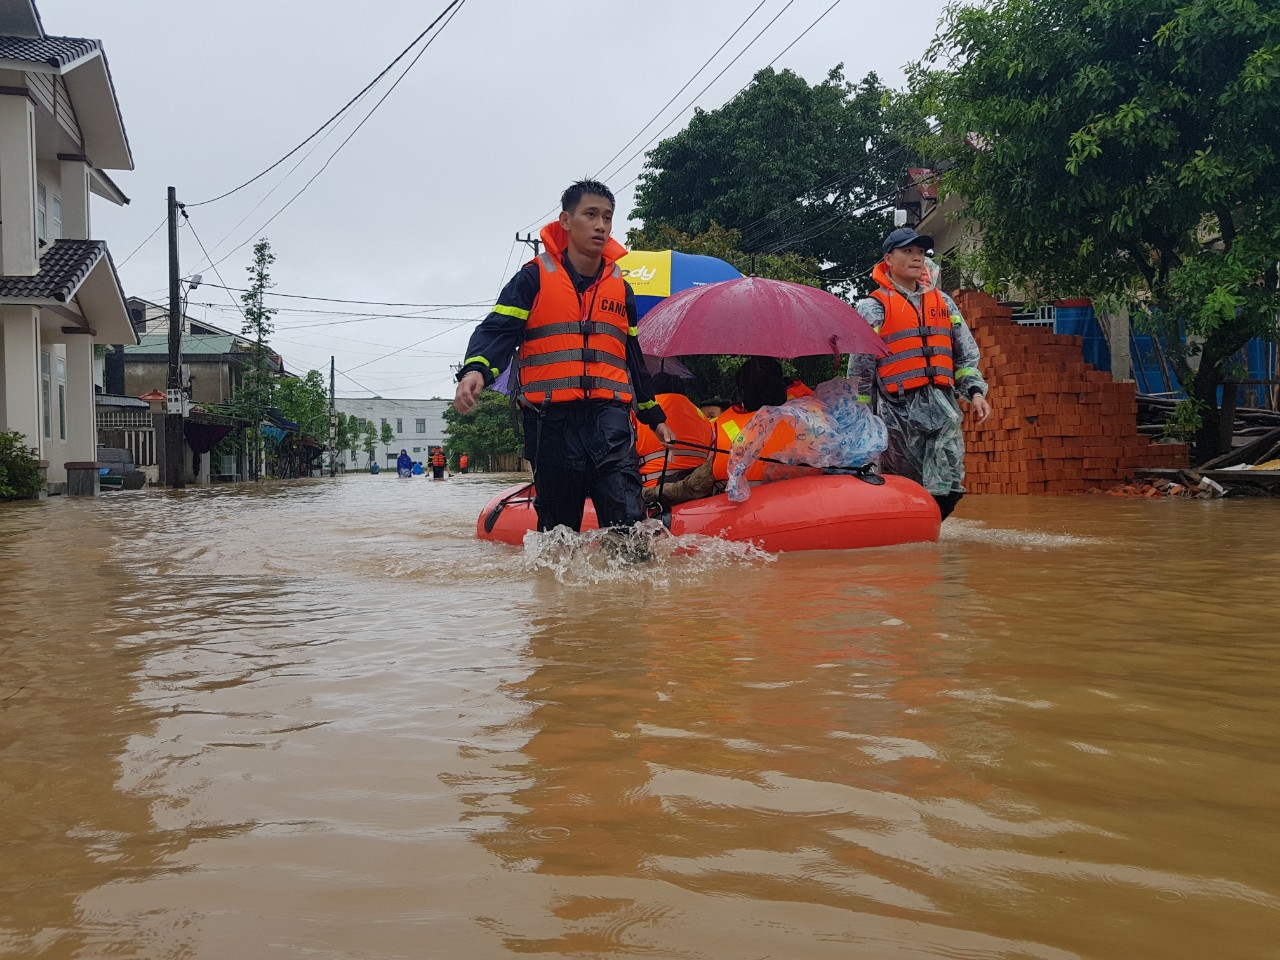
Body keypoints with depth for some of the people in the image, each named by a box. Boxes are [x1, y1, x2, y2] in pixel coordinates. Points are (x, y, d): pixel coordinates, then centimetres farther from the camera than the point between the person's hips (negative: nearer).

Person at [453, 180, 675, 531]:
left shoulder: (621, 288, 17)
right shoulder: (535, 277, 4)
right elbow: (498, 330, -6)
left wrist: (654, 417, 30)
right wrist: (475, 370, -28)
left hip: (609, 414, 2)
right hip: (551, 418, -2)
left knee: (627, 520, -14)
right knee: (557, 524, 7)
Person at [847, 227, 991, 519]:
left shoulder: (942, 302, 17)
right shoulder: (873, 307, 2)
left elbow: (966, 354, 19)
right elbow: (860, 370, 2)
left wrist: (975, 391, 4)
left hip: (944, 408, 4)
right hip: (899, 411, -4)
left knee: (947, 490, -2)